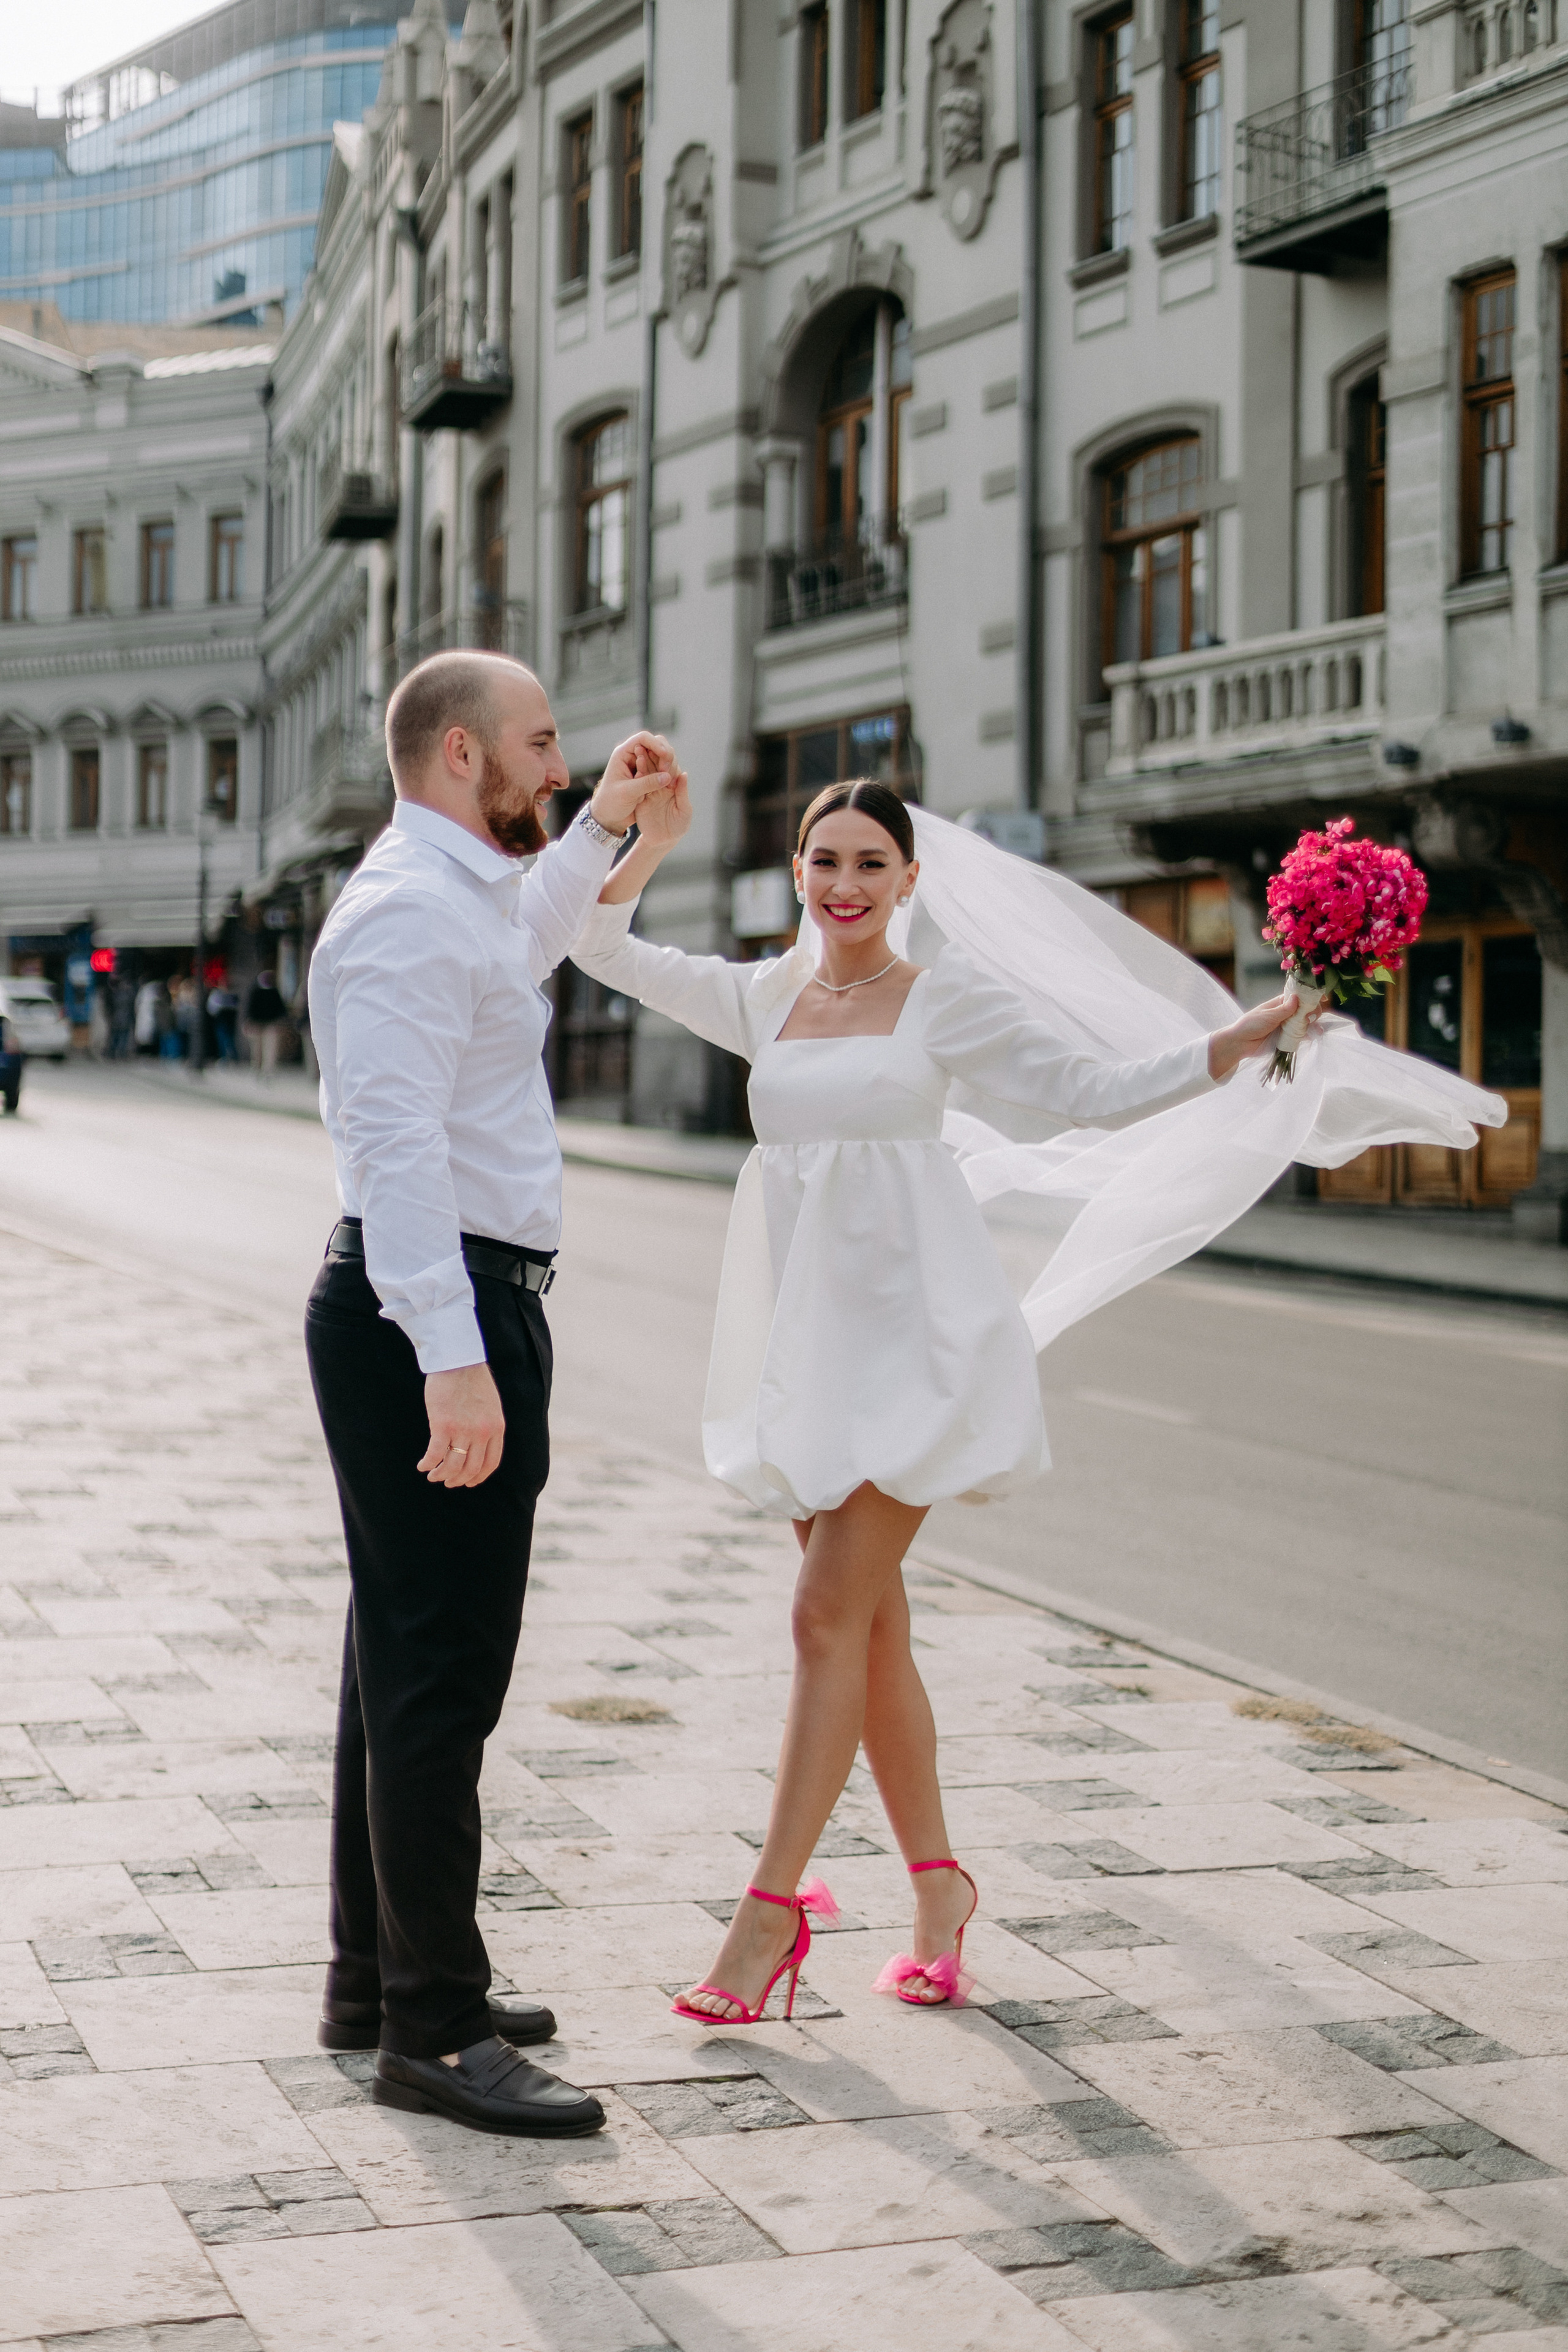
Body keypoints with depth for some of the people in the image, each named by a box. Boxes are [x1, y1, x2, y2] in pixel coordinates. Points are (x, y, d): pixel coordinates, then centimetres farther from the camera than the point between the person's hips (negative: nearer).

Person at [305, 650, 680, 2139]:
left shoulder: (458, 896, 18)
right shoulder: (409, 909, -16)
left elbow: (524, 950, 44)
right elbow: (397, 1141, -26)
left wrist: (604, 828, 36)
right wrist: (452, 1359, -31)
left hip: (459, 1309, 11)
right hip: (435, 1311, -11)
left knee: (406, 1663, 17)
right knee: (441, 1676, -9)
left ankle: (378, 1981, 27)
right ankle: (430, 2032, -4)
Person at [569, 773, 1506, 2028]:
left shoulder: (950, 995, 1)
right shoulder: (766, 998, 12)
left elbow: (1099, 1088, 2)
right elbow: (603, 948, 13)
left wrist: (1254, 1032, -8)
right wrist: (650, 840, -3)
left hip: (906, 1326, -5)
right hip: (800, 1333, 5)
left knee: (831, 1613, -10)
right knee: (871, 1621, 9)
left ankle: (773, 1908, -5)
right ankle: (938, 1883, 22)